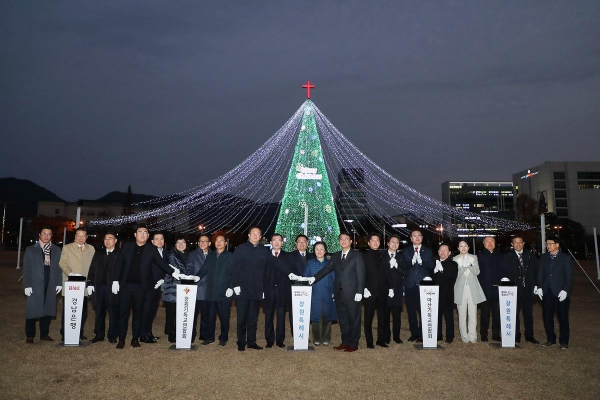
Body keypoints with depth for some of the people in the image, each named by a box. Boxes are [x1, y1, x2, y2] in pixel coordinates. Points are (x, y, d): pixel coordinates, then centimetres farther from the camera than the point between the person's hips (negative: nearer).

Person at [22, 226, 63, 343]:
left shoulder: (57, 250, 8)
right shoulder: (30, 250, 4)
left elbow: (59, 267, 7)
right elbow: (26, 269, 1)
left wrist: (59, 283, 1)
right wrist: (27, 285, -6)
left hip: (51, 286, 2)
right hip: (35, 285, -2)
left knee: (48, 310, 7)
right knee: (32, 311, 3)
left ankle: (44, 334, 18)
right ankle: (30, 336, 15)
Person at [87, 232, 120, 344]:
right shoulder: (98, 254, 15)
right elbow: (92, 270, 12)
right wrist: (90, 284, 3)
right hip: (98, 287, 4)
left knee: (113, 313, 1)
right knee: (99, 312, 10)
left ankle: (112, 336, 10)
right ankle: (99, 335, 19)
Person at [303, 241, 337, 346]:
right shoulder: (310, 263, 5)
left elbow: (334, 278, 5)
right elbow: (305, 278, 4)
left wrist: (334, 292, -3)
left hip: (328, 295, 0)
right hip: (315, 295, 0)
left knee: (327, 317, 4)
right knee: (315, 317, 2)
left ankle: (326, 339, 17)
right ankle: (316, 339, 14)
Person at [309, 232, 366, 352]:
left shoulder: (357, 255, -2)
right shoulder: (335, 256, 12)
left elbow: (361, 275, -6)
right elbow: (326, 269, 3)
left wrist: (359, 292, -12)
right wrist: (314, 278, -11)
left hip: (352, 293, -5)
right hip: (339, 293, 5)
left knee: (354, 319, 4)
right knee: (342, 319, 12)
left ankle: (353, 344, 14)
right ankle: (345, 342, 23)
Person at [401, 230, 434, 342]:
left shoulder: (428, 251, 10)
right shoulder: (406, 251, 12)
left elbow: (431, 266, -2)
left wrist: (421, 262, -19)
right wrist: (411, 262, -17)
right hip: (410, 285, 2)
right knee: (411, 310, 5)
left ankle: (422, 334, 7)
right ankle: (414, 333, 16)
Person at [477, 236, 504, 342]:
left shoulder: (500, 256, 9)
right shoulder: (479, 256, 1)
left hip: (497, 289, 2)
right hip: (484, 289, -2)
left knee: (497, 313, 7)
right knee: (484, 313, 6)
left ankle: (496, 334, 17)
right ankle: (483, 335, 14)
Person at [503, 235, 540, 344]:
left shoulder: (530, 255, 6)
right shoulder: (508, 256, 0)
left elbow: (535, 270, 8)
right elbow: (505, 272, -2)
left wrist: (535, 285, 1)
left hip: (528, 289, 2)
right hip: (514, 290, -2)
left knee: (528, 313, 11)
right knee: (514, 314, 4)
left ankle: (529, 336, 22)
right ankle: (516, 336, 15)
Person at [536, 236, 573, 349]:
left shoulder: (565, 258, -2)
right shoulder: (543, 257, 9)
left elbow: (569, 276, -5)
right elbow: (540, 273, 10)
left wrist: (565, 290, -13)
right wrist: (539, 287, 0)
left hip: (561, 293, -3)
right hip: (547, 292, 3)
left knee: (563, 317, 5)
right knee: (547, 317, 6)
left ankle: (564, 341, 17)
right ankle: (550, 339, 19)